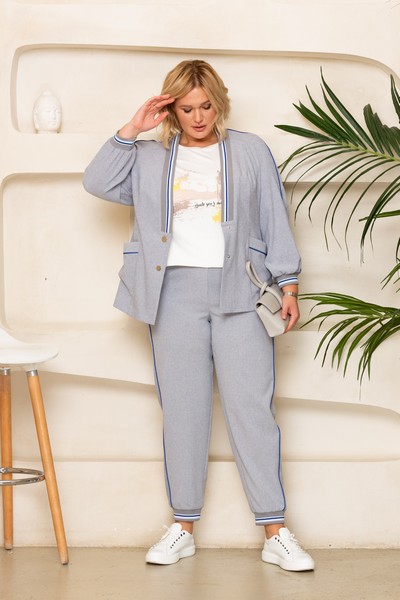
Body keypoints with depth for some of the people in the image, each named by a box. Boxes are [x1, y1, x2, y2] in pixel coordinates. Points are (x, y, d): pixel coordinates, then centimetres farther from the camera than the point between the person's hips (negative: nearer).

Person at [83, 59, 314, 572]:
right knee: (182, 409, 2)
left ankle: (275, 533, -3)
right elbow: (98, 182, 3)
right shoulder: (150, 159, 15)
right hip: (176, 291, 1)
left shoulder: (250, 151, 12)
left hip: (239, 292, -1)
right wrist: (133, 129, 1)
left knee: (252, 408, -5)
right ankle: (182, 527, 11)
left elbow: (275, 223, 10)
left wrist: (289, 287, 4)